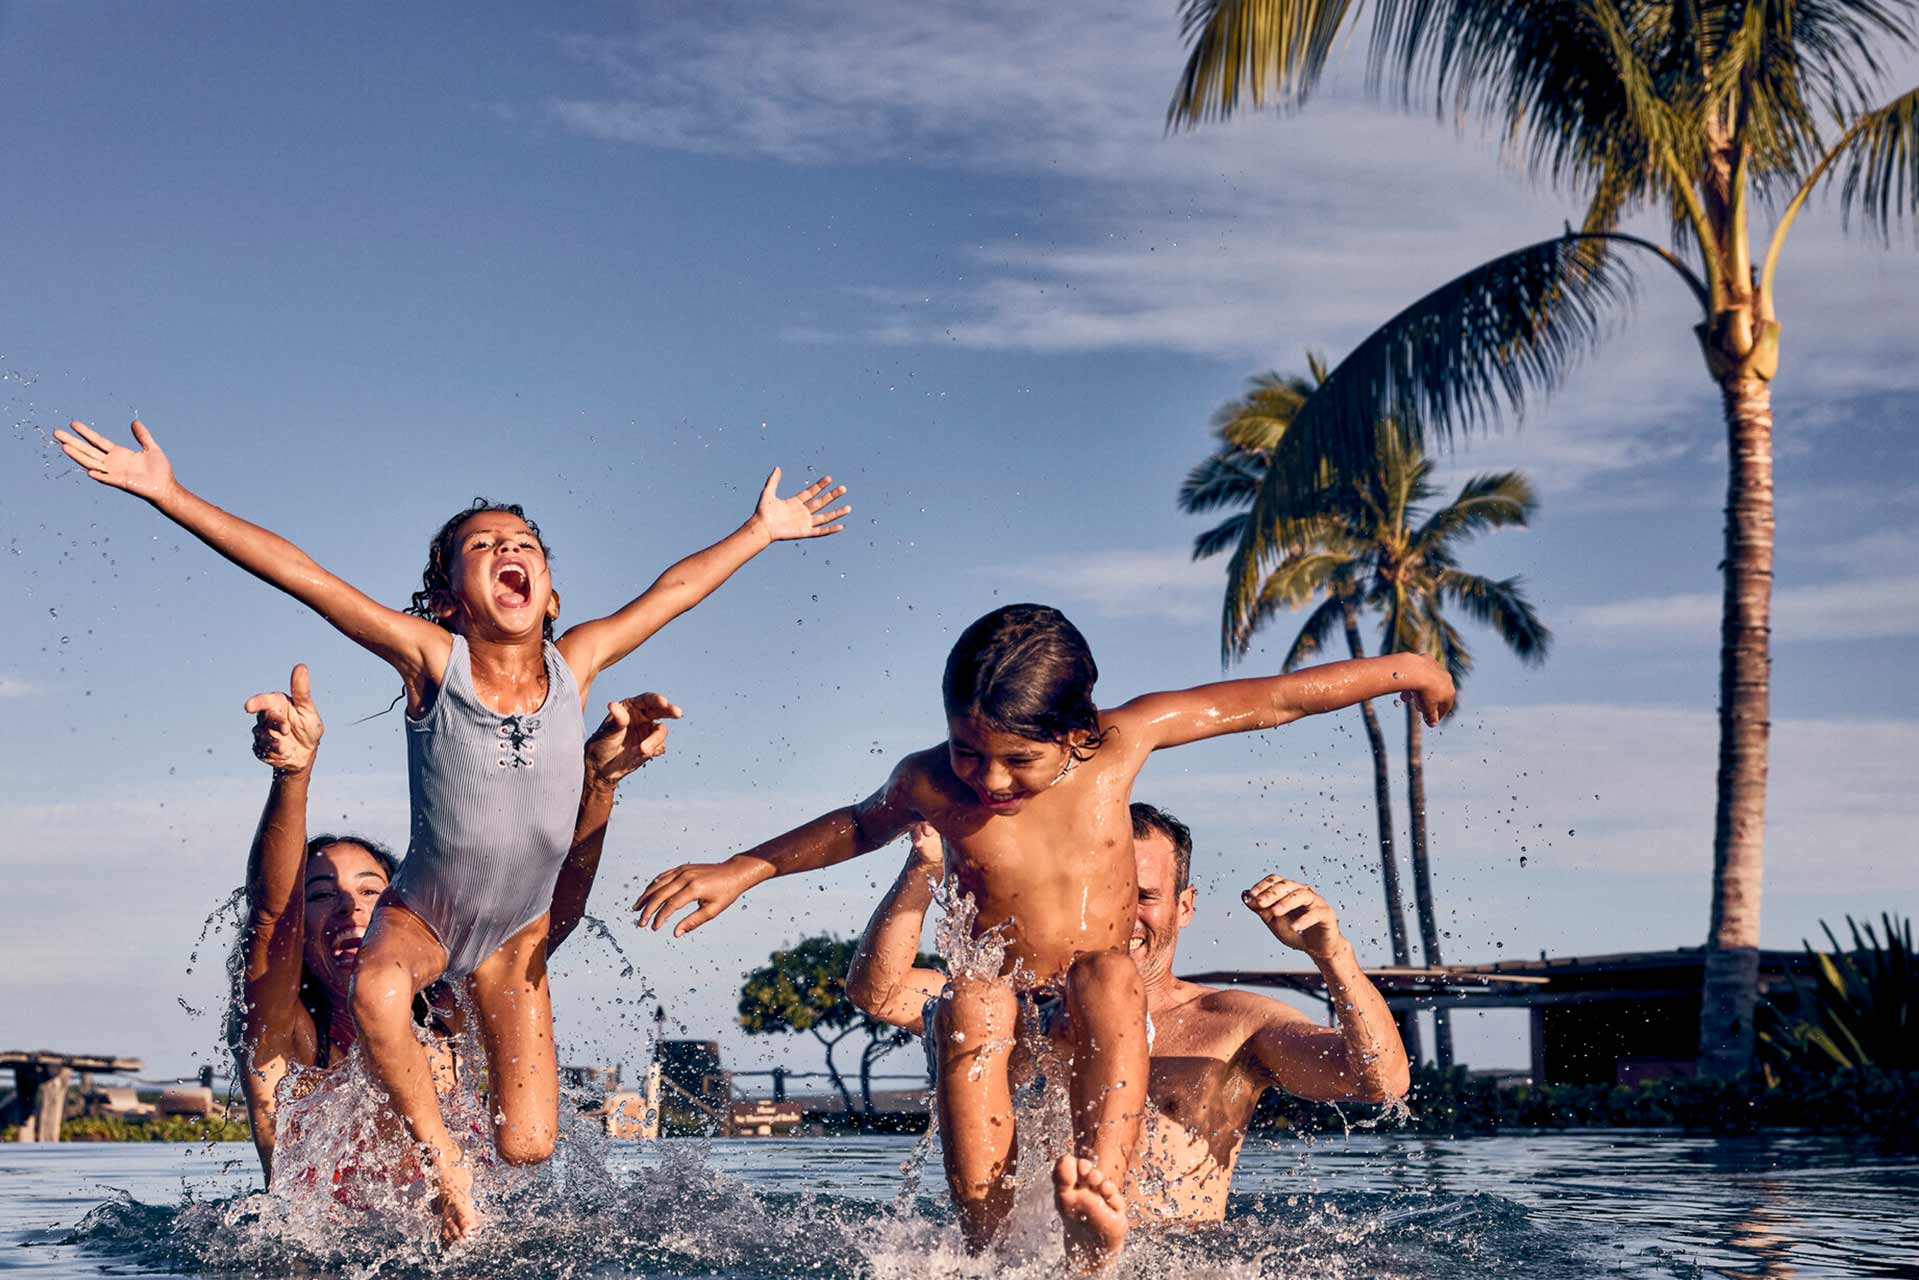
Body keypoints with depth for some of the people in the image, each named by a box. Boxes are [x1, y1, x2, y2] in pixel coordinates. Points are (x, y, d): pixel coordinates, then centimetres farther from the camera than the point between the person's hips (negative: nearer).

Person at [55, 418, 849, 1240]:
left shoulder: (574, 665, -12)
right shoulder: (432, 660, -19)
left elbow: (679, 588, 1)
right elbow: (294, 571, -25)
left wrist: (761, 529, 11)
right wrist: (169, 494, -29)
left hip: (516, 932, 3)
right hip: (419, 915, -2)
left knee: (528, 1147, -1)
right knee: (376, 992, -39)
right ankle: (442, 1159, -14)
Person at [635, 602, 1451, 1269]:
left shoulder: (1120, 741, -14)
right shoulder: (931, 785, -12)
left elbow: (1270, 700, -4)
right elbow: (859, 826, 12)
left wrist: (1401, 669, 4)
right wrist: (737, 871, 11)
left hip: (1096, 981, 0)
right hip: (1003, 986, 0)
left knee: (1110, 979, -35)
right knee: (972, 1000, -35)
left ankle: (1098, 1182, -50)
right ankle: (985, 1241, -39)